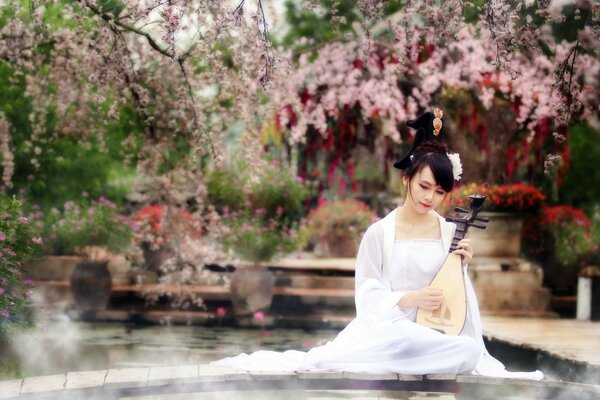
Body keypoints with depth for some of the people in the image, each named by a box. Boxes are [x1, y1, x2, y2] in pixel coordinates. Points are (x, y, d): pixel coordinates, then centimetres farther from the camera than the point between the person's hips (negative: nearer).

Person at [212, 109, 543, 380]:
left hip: (432, 333, 4)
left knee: (468, 352, -31)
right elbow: (367, 295, -2)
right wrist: (410, 299, -17)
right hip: (386, 327, -4)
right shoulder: (379, 232, -3)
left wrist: (461, 268, -7)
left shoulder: (450, 233, 7)